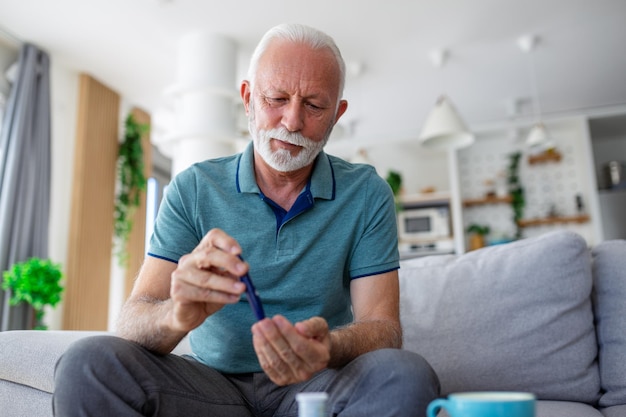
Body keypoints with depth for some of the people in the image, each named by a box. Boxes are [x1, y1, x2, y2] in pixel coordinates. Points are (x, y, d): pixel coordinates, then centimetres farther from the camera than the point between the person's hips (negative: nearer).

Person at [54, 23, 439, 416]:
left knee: (405, 375, -30)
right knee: (88, 363, -23)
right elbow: (134, 321, -9)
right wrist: (176, 315, -33)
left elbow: (382, 327, -9)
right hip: (212, 381, 1)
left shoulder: (367, 195, -3)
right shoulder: (191, 189, -3)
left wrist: (326, 348, -33)